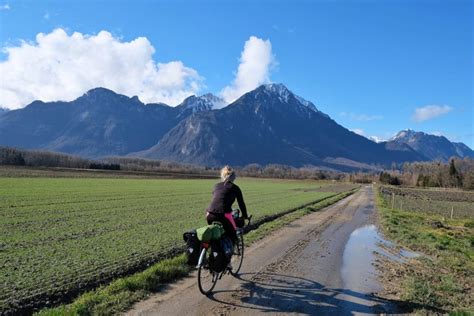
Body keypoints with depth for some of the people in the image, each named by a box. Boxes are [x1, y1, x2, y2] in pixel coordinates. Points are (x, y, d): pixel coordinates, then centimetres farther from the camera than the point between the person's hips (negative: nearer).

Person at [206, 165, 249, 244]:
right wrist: (245, 216, 31)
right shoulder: (235, 188, 11)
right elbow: (241, 203, 16)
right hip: (224, 214, -5)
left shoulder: (216, 186, 22)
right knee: (233, 236, 13)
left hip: (210, 214, 5)